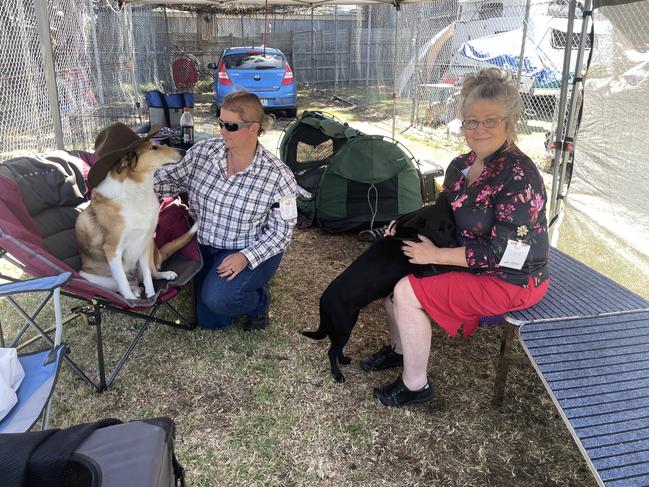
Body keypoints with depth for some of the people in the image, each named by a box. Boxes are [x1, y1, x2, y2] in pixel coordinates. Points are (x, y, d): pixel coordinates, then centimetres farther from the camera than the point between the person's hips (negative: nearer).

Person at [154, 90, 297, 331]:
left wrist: (246, 256, -26)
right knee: (209, 321, 9)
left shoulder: (277, 175, -20)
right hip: (206, 246, 5)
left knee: (217, 298, -29)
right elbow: (172, 178, 2)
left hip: (253, 249, -4)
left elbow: (281, 230, -15)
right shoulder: (202, 152, -10)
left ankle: (258, 300, 5)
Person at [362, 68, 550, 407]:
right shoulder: (462, 166, 2)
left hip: (511, 281, -9)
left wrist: (436, 255, -22)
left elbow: (507, 253, -26)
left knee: (407, 292, -19)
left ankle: (415, 385, 1)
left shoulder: (518, 176, -25)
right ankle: (399, 348, 25)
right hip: (472, 261, 9)